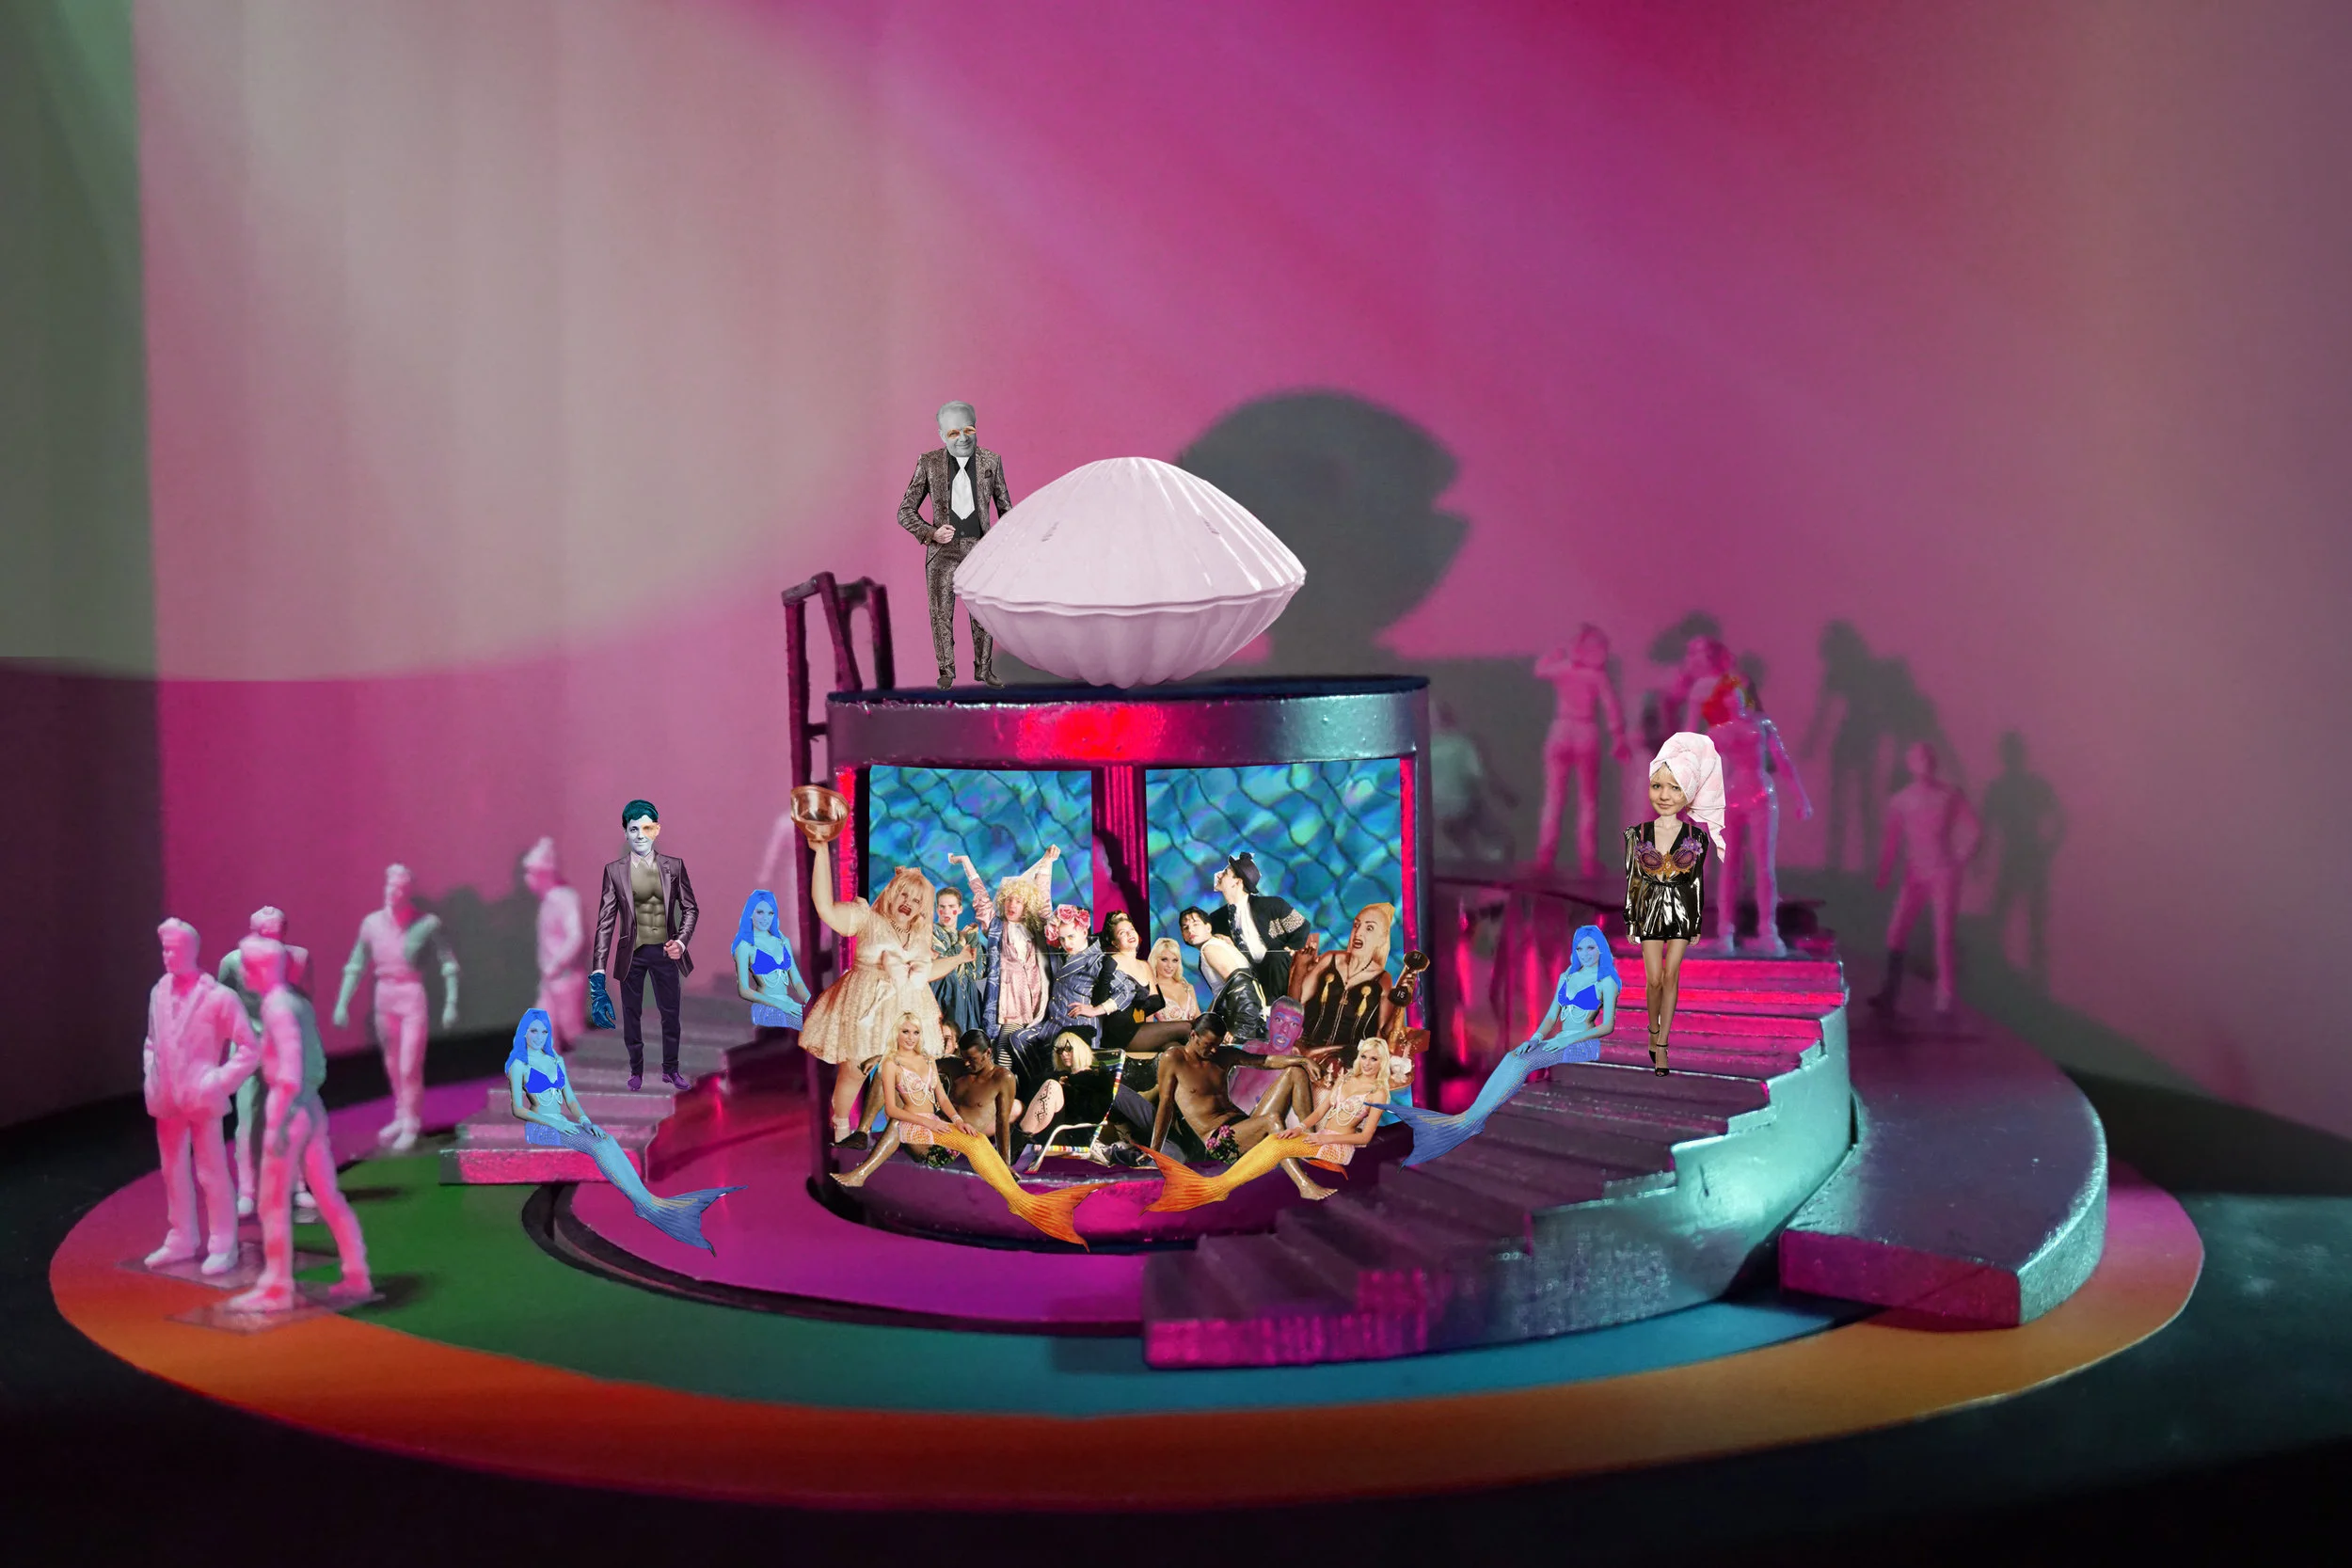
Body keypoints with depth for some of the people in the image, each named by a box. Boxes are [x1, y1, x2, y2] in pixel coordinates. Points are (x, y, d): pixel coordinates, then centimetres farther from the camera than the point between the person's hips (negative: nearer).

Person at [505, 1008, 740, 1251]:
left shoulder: (557, 1060, 18)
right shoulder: (519, 1065, -1)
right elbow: (517, 1109, -6)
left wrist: (585, 1120, -4)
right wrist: (555, 1123, -18)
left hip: (563, 1123, 5)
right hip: (540, 1128, -5)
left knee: (607, 1140, -26)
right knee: (598, 1146, -30)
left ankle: (647, 1202, -44)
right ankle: (649, 1204, -41)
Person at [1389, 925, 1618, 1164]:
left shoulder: (1606, 981, -3)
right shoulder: (1566, 976, 18)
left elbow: (1608, 1026, -8)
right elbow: (1551, 1016, 16)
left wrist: (1566, 1040, -17)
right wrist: (1535, 1038, -5)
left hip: (1584, 1045, -6)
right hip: (1559, 1042, 6)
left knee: (1522, 1062, -30)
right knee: (1511, 1058, -25)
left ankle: (1467, 1122, -40)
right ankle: (1472, 1120, -42)